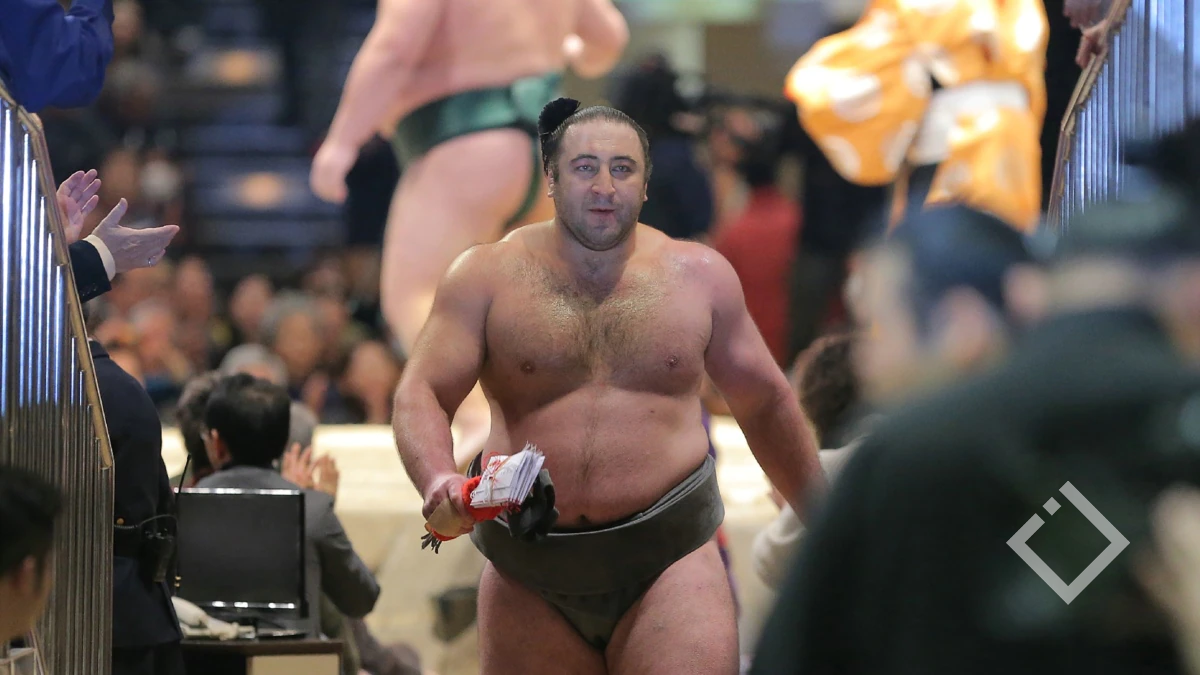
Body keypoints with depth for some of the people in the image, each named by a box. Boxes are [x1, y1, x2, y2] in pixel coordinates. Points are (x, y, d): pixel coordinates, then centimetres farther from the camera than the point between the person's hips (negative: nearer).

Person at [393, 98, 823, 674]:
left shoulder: (698, 275, 8)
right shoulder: (487, 276, 3)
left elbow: (766, 406, 18)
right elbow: (421, 394, -5)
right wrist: (439, 481, -26)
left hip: (670, 562, -1)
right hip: (528, 577, 1)